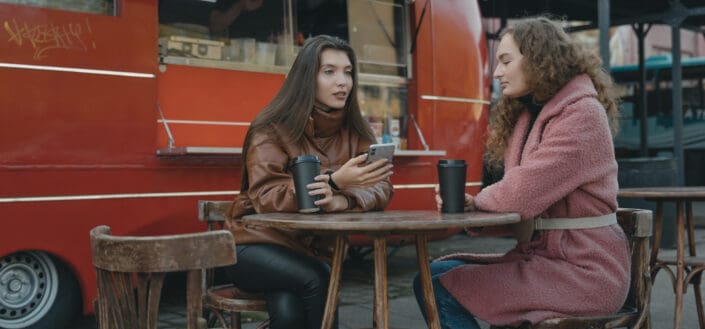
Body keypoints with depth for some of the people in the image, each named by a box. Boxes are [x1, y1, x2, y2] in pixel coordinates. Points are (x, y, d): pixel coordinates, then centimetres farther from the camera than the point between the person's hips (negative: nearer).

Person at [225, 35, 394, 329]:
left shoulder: (354, 131, 0)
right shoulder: (272, 129, -13)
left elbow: (380, 189, -10)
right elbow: (266, 198, -24)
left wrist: (342, 200, -34)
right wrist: (335, 181, -39)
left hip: (310, 248, 3)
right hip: (256, 244, -2)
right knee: (315, 279, -31)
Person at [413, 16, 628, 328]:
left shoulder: (582, 115, -14)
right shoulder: (528, 115, 15)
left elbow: (522, 195, -22)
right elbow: (525, 207, 11)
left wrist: (480, 199, -1)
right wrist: (471, 206, -7)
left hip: (584, 270, -9)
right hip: (544, 256, 9)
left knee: (444, 290, -15)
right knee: (436, 274, 0)